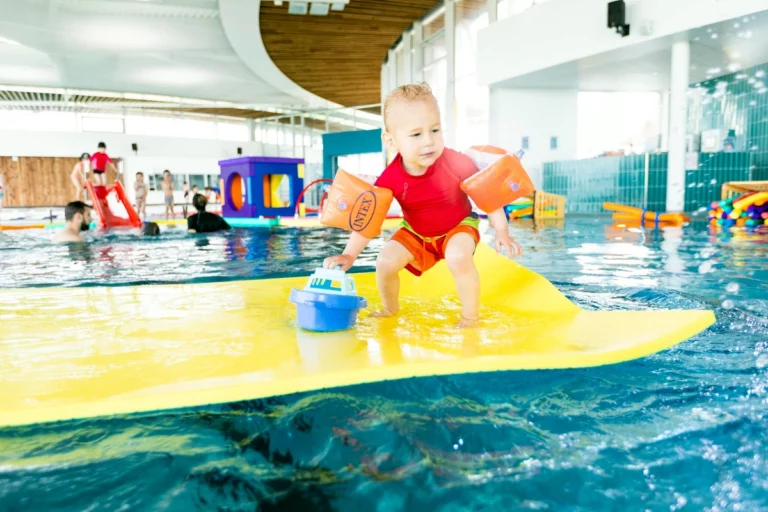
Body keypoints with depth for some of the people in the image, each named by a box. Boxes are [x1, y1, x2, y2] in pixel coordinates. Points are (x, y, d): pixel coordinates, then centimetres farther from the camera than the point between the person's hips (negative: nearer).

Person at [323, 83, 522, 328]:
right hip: (415, 233, 3)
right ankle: (390, 308, 20)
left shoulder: (456, 163, -31)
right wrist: (349, 255, -24)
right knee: (385, 262, -12)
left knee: (458, 257, -32)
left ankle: (471, 315, -7)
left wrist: (501, 232, -20)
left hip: (459, 226, -2)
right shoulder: (390, 179, -26)